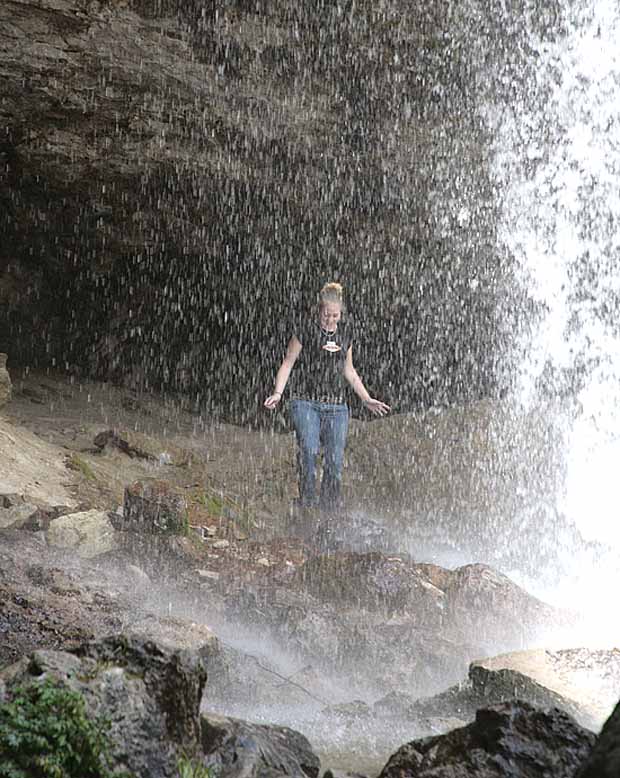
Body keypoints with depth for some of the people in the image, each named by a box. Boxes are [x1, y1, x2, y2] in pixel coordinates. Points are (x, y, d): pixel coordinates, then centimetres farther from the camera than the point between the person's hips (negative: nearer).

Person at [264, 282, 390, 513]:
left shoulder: (345, 331, 10)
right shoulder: (306, 329, -3)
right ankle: (306, 501, -11)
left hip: (336, 405, 4)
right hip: (305, 401, -3)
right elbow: (288, 363, 3)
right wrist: (277, 393, -11)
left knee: (335, 458, -2)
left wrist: (367, 400, 22)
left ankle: (330, 506, 8)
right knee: (308, 450, -20)